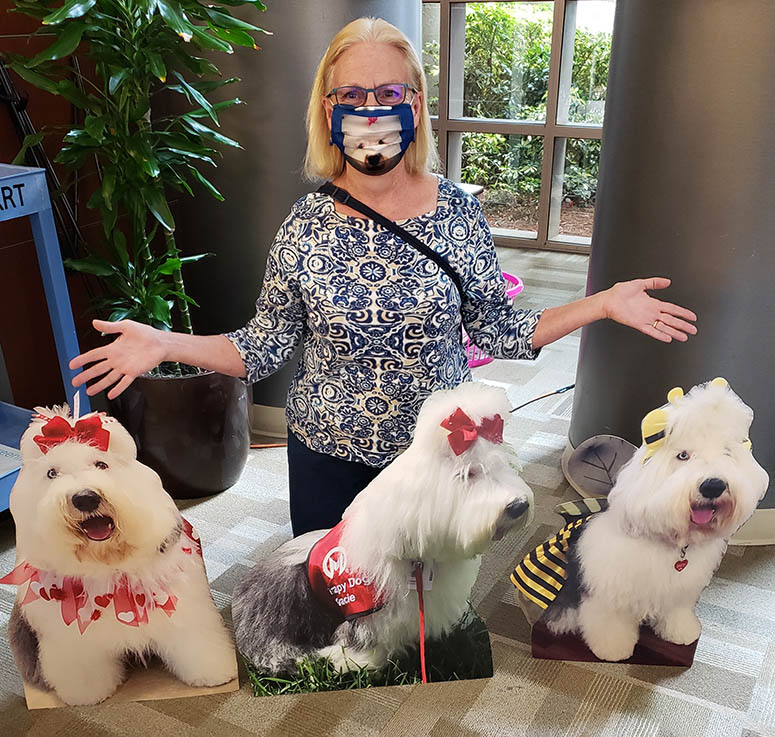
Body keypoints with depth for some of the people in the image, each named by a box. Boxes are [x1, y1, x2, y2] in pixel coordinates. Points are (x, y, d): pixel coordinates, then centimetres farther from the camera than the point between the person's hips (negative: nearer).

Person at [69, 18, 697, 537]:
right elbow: (266, 347, -5)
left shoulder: (459, 212, -10)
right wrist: (165, 345, -16)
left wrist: (603, 303, -10)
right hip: (326, 454, 1)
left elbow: (498, 332, -3)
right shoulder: (307, 224, -10)